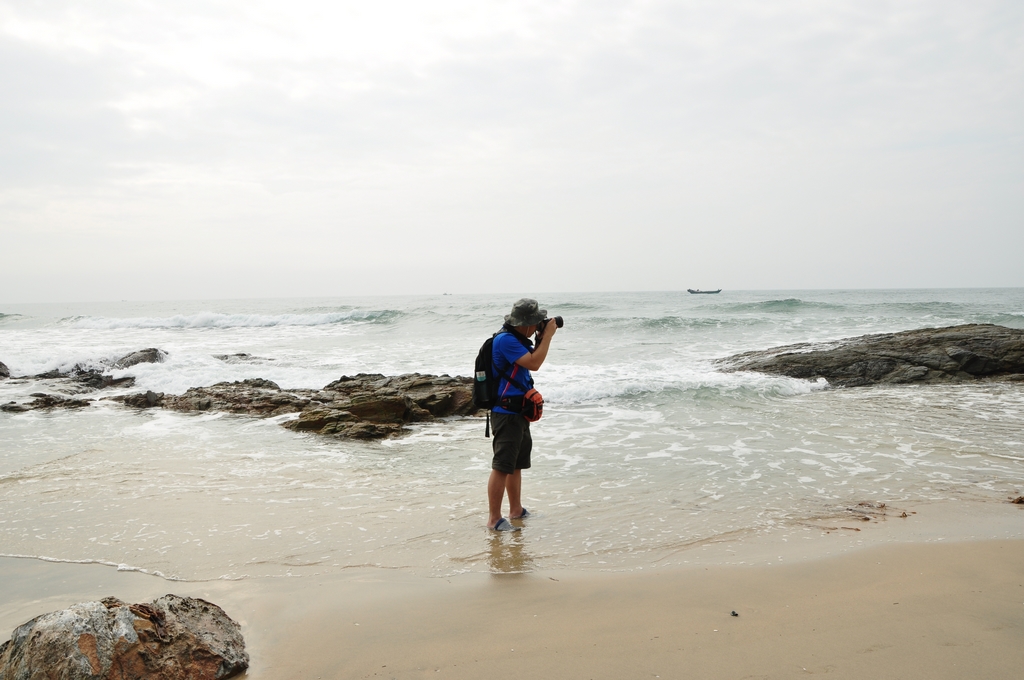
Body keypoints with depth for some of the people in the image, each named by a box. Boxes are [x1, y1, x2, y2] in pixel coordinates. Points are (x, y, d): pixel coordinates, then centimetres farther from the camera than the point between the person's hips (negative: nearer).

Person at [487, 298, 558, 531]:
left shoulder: (518, 339, 12)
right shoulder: (505, 339, -18)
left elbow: (532, 359, 25)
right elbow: (533, 364, -25)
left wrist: (542, 338, 10)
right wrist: (547, 335, -16)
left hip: (519, 411, 11)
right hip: (506, 413, -11)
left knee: (517, 464, 18)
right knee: (502, 466, -8)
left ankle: (516, 510, 29)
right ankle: (494, 518, -4)